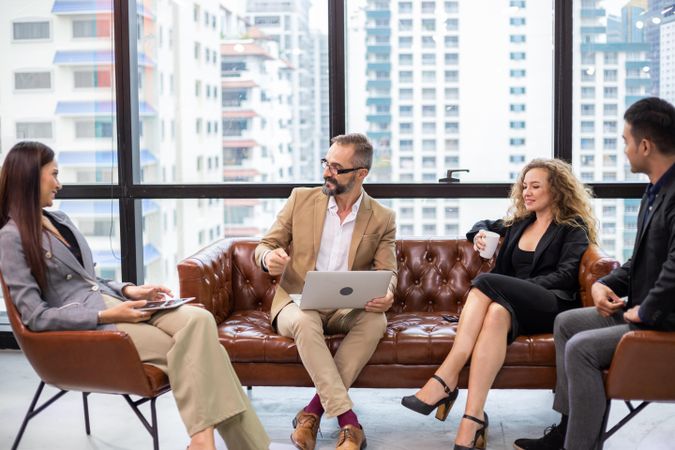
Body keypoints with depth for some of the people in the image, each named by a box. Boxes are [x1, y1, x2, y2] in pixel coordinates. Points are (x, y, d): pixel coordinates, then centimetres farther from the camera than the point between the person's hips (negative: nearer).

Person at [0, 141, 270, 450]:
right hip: (84, 327, -6)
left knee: (199, 320, -23)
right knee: (194, 349, -23)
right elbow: (36, 315, -12)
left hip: (112, 303, 7)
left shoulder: (60, 220, 20)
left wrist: (128, 290, 4)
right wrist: (107, 316, -17)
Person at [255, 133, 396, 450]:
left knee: (376, 321, -32)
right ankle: (347, 420, -34)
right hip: (297, 302, -1)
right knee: (305, 321, -36)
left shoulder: (382, 219, 3)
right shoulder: (301, 199, 3)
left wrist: (385, 294, -26)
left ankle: (313, 411, -27)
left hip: (347, 309, 1)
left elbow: (387, 272, -1)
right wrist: (268, 258, -21)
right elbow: (264, 246, 6)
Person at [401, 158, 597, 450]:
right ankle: (473, 420, -52)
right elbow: (485, 225, 44)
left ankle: (446, 379, -40)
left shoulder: (573, 229, 10)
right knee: (496, 311, -35)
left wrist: (522, 286, -14)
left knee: (487, 283, -32)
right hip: (518, 307, 4)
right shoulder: (519, 224, 27)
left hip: (553, 307, -4)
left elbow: (566, 276, -4)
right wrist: (479, 234, 19)